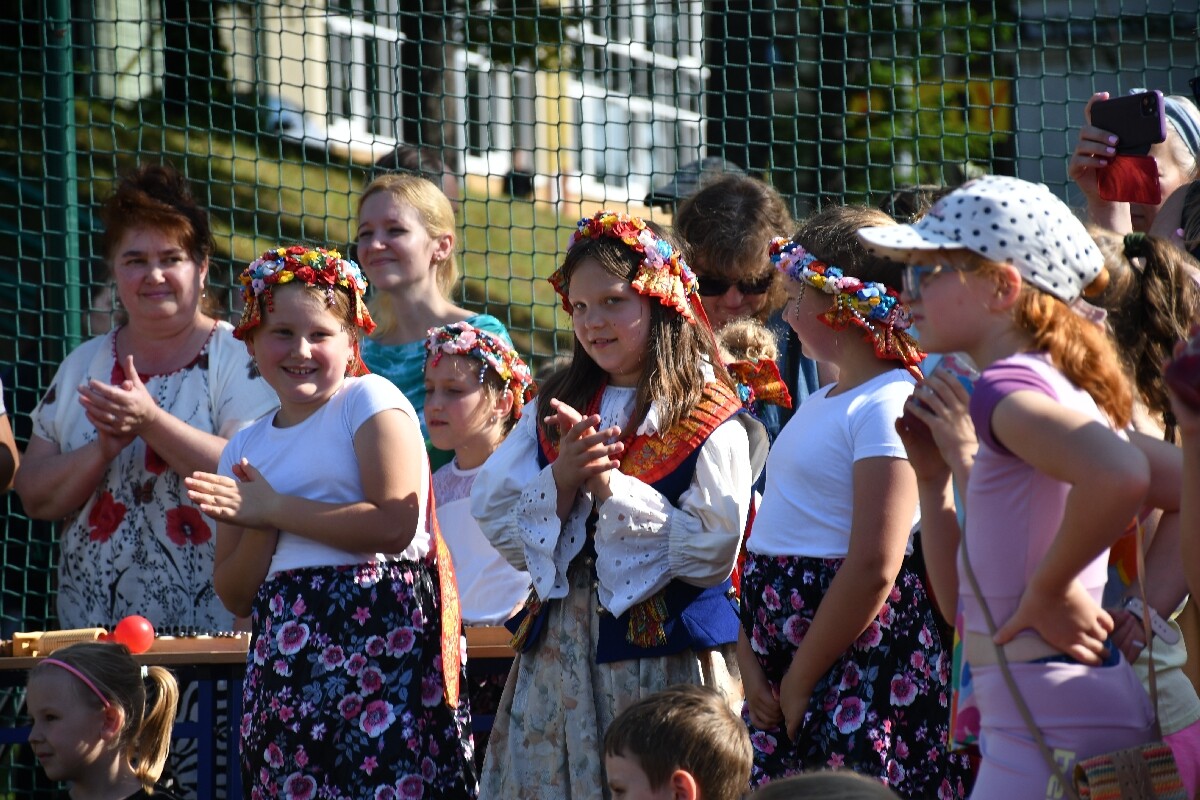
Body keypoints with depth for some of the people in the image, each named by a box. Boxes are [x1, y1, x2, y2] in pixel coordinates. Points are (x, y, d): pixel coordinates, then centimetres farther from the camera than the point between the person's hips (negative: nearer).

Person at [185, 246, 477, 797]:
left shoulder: (369, 400, 1)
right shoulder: (245, 449, 17)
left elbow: (395, 524, -14)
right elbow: (236, 597, 15)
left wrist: (275, 509, -8)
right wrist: (263, 531, -6)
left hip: (377, 628, -5)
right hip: (284, 650, 5)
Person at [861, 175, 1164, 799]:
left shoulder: (1009, 387, -11)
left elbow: (1120, 475, -33)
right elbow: (964, 602, 21)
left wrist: (1050, 590, -20)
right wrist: (933, 478, 11)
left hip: (1054, 736, -10)